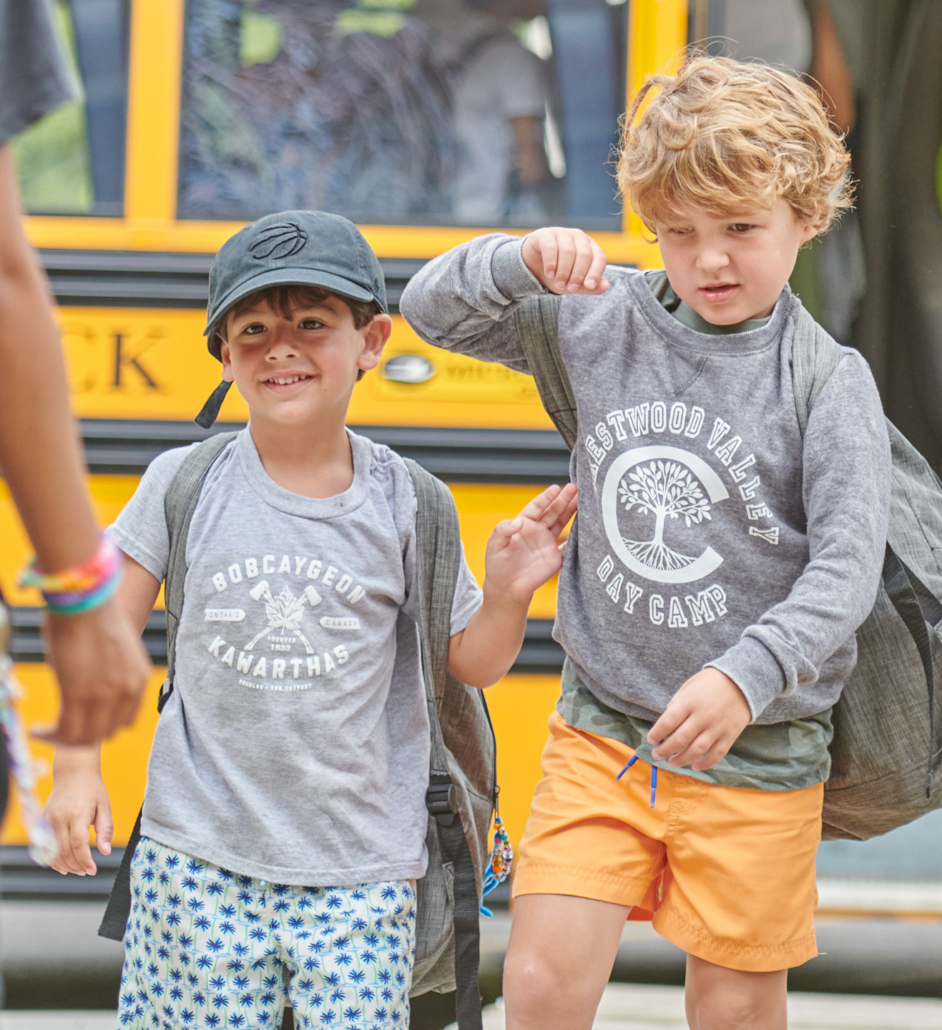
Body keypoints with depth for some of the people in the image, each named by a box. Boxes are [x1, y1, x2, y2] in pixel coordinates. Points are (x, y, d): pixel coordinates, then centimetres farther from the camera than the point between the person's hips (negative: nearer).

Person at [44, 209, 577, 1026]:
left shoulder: (403, 502, -1)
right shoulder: (185, 484, -2)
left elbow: (472, 662, 6)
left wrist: (507, 594, -12)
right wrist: (77, 766, 2)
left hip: (359, 873, 0)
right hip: (200, 860, 0)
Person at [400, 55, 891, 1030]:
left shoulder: (829, 383, -9)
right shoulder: (602, 321, 0)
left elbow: (846, 571, -16)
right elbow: (431, 307, 5)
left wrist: (745, 676, -31)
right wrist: (523, 261, -16)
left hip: (756, 755, -2)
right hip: (603, 731, 2)